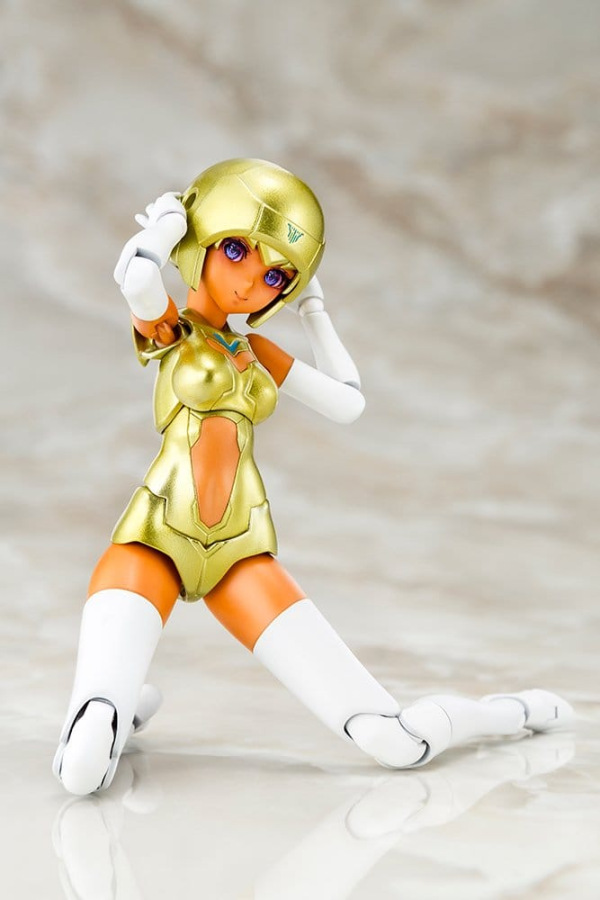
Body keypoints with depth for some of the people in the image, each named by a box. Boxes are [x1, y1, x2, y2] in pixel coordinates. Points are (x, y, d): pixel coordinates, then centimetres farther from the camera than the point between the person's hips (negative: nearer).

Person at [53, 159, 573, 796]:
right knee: (83, 771, -26)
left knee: (396, 743, -6)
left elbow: (348, 402, 25)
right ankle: (126, 704, 10)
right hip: (155, 543, -4)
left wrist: (313, 309, 27)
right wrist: (172, 215, 0)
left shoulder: (256, 351, 18)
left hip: (242, 553, 4)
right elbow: (134, 274, -22)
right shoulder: (167, 328, 3)